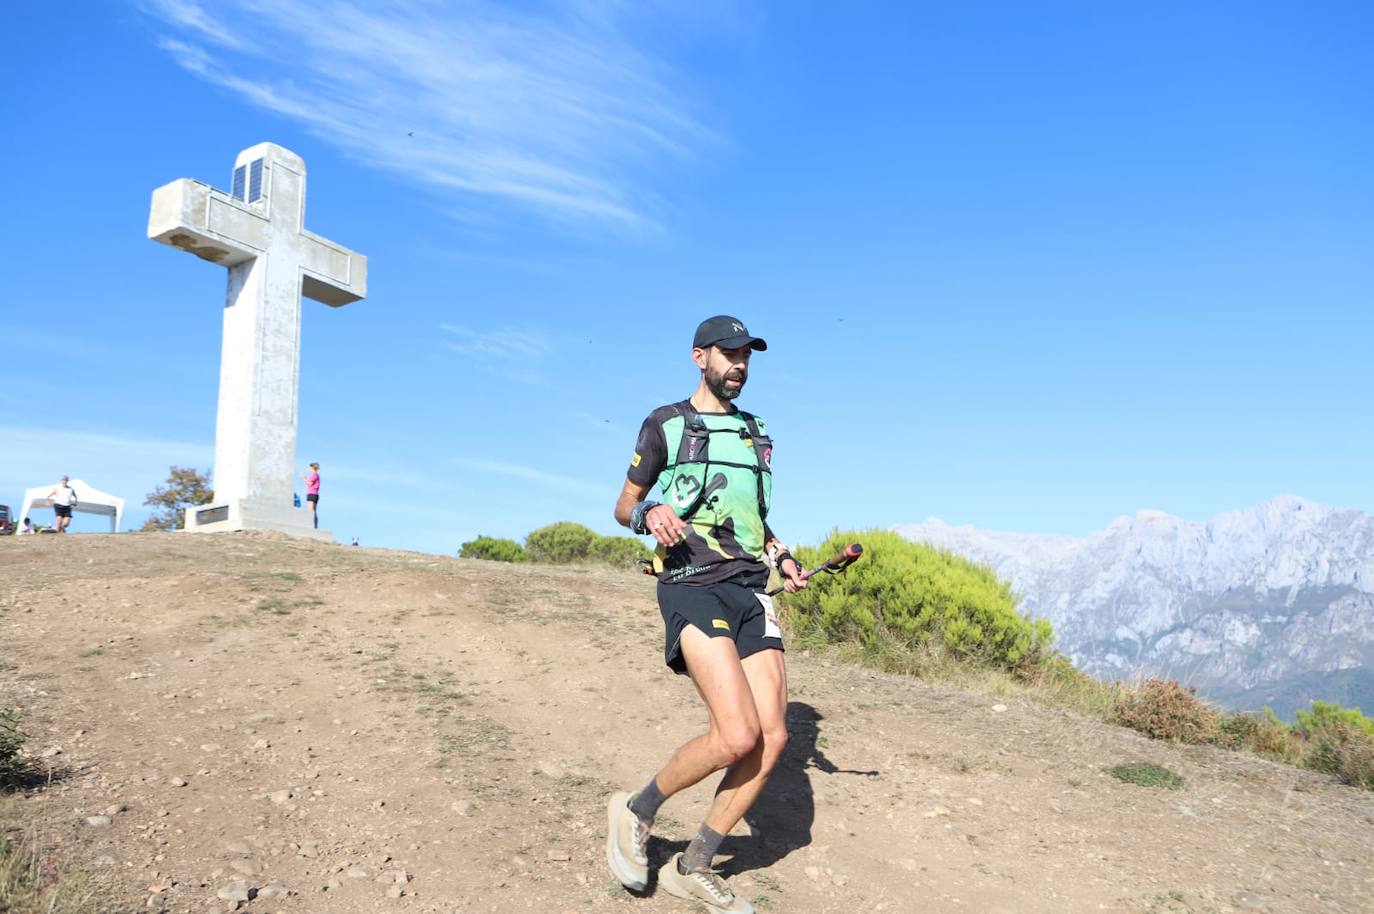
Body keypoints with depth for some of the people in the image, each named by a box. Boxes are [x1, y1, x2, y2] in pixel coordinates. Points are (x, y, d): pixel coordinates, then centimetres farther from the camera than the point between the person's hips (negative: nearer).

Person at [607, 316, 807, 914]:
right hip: (694, 588, -6)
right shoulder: (665, 423, 6)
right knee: (738, 736, -20)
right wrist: (650, 515, -14)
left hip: (751, 590, 6)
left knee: (772, 739, -3)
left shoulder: (755, 432, 21)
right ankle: (636, 813, 7)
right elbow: (623, 506, 9)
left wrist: (781, 558, 10)